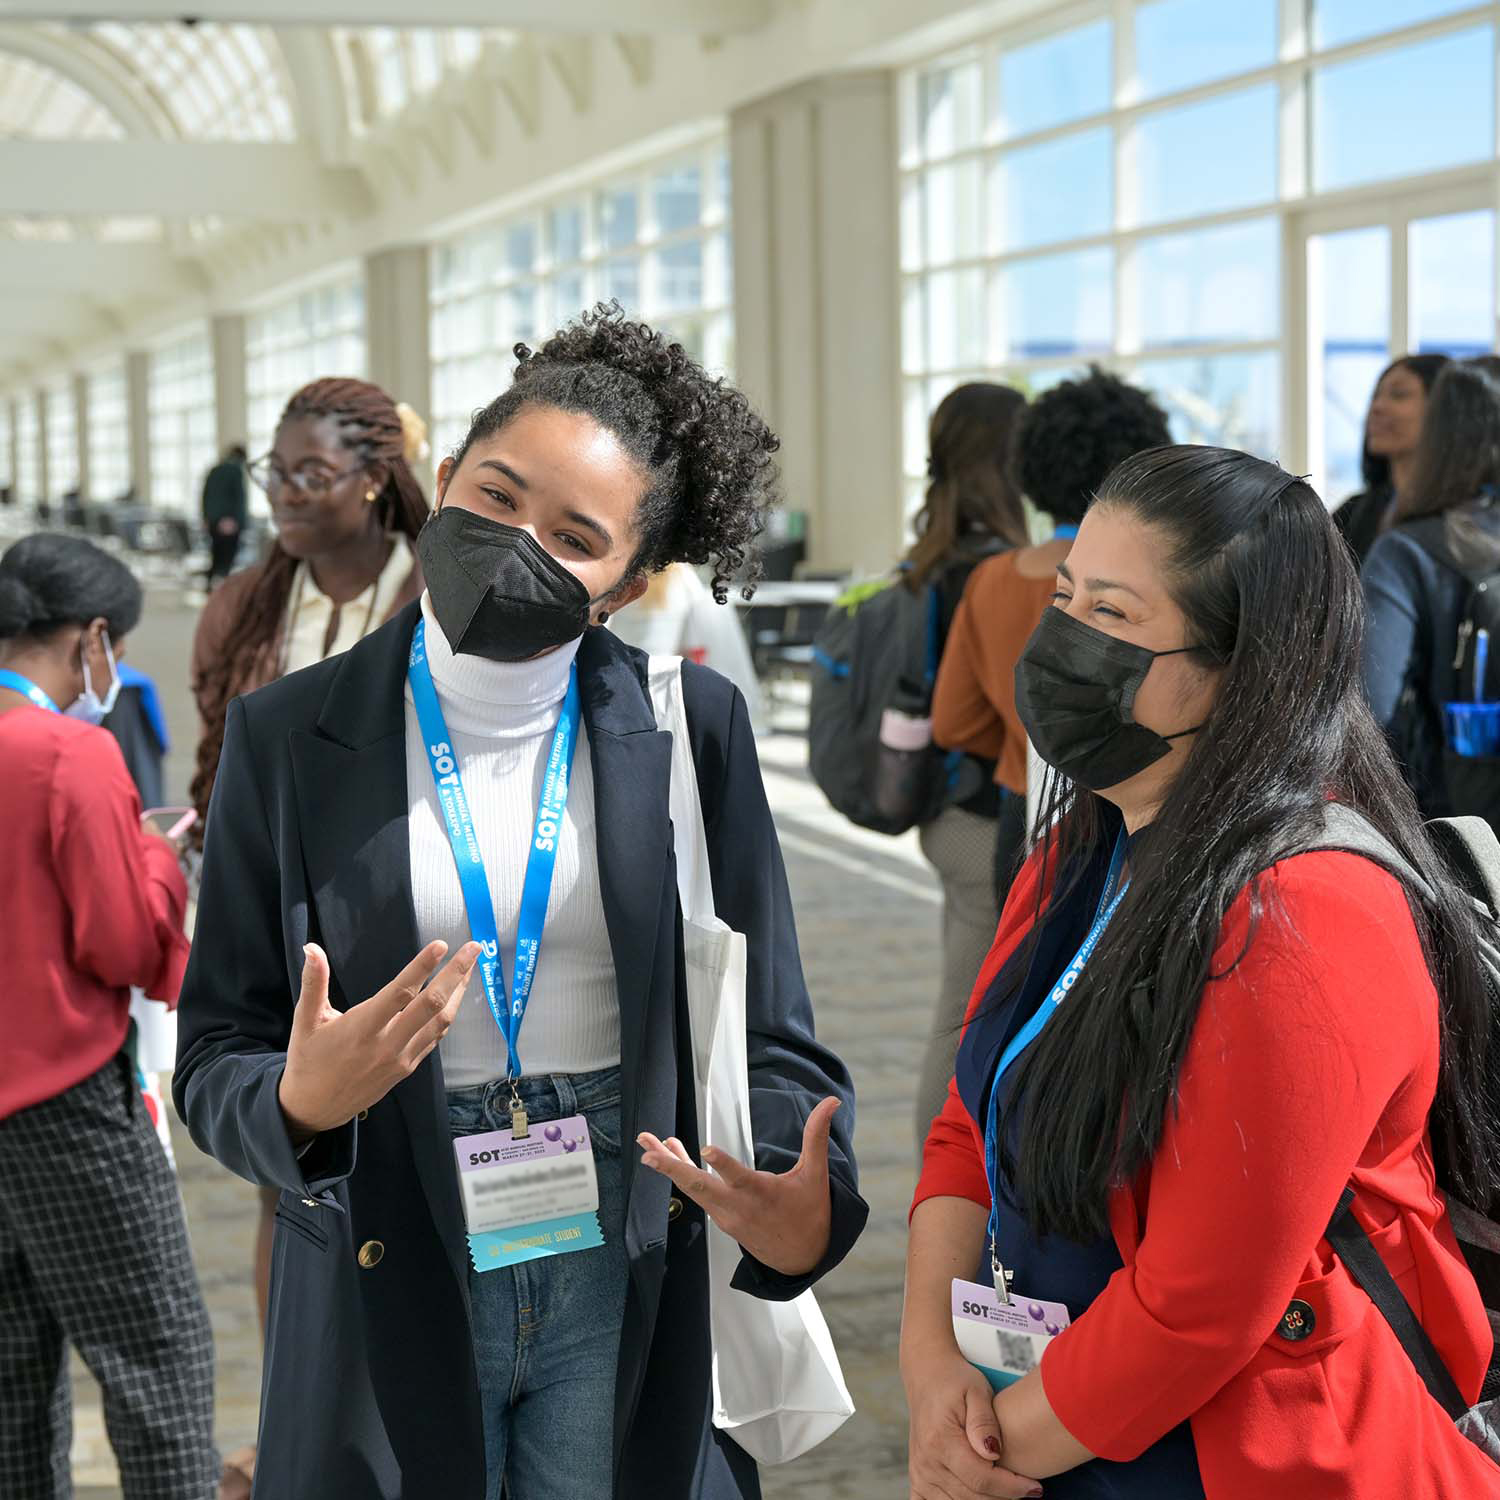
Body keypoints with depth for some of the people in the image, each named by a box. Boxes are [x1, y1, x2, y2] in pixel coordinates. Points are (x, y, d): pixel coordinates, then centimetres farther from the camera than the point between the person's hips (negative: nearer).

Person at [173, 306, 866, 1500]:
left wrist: (804, 1215, -20)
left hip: (636, 1292, 1)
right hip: (388, 1294, 0)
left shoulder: (692, 726, -2)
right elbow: (216, 1053, -1)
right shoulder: (290, 736, -4)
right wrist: (300, 1108, -23)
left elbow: (766, 1029, -1)